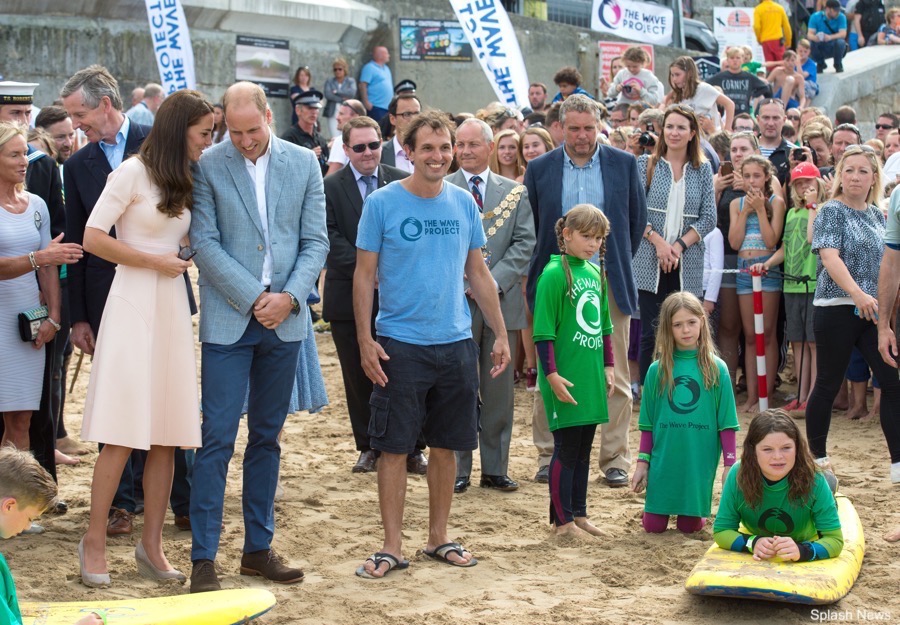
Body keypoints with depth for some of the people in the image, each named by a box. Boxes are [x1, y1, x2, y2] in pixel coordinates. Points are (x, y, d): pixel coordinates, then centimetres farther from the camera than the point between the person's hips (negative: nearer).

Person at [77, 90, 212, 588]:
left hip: (172, 305, 7)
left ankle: (151, 546, 11)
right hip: (133, 304, -7)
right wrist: (156, 261, -9)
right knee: (123, 435, -8)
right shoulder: (134, 172, -6)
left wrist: (188, 255, 4)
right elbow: (93, 239, -10)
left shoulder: (185, 181, 15)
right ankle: (95, 543, 1)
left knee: (166, 437, 5)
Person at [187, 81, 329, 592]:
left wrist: (288, 297, -10)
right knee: (218, 438, -6)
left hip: (284, 319, 3)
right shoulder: (207, 166, -4)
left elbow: (316, 242, 4)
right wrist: (255, 298, -13)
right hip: (229, 319, -3)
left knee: (267, 436, 11)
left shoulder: (304, 164, 5)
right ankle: (204, 556, -1)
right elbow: (205, 243, -8)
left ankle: (259, 547, 19)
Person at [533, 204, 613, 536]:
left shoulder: (596, 273, 12)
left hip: (590, 377, 7)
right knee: (566, 449, -1)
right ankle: (562, 520, 7)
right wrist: (551, 374, -17)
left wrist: (608, 365, 17)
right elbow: (543, 331, -13)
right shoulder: (554, 273, -11)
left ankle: (579, 513, 22)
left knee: (583, 449, 13)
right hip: (565, 378, -7)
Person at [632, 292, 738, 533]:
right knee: (654, 526, 4)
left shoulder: (716, 368, -3)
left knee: (690, 526, 3)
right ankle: (663, 510, 36)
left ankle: (698, 510, 35)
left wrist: (729, 465, -5)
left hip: (699, 462, -1)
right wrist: (642, 463, 3)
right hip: (663, 462, 1)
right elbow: (647, 423, 6)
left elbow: (727, 423, -1)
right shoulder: (657, 370, 1)